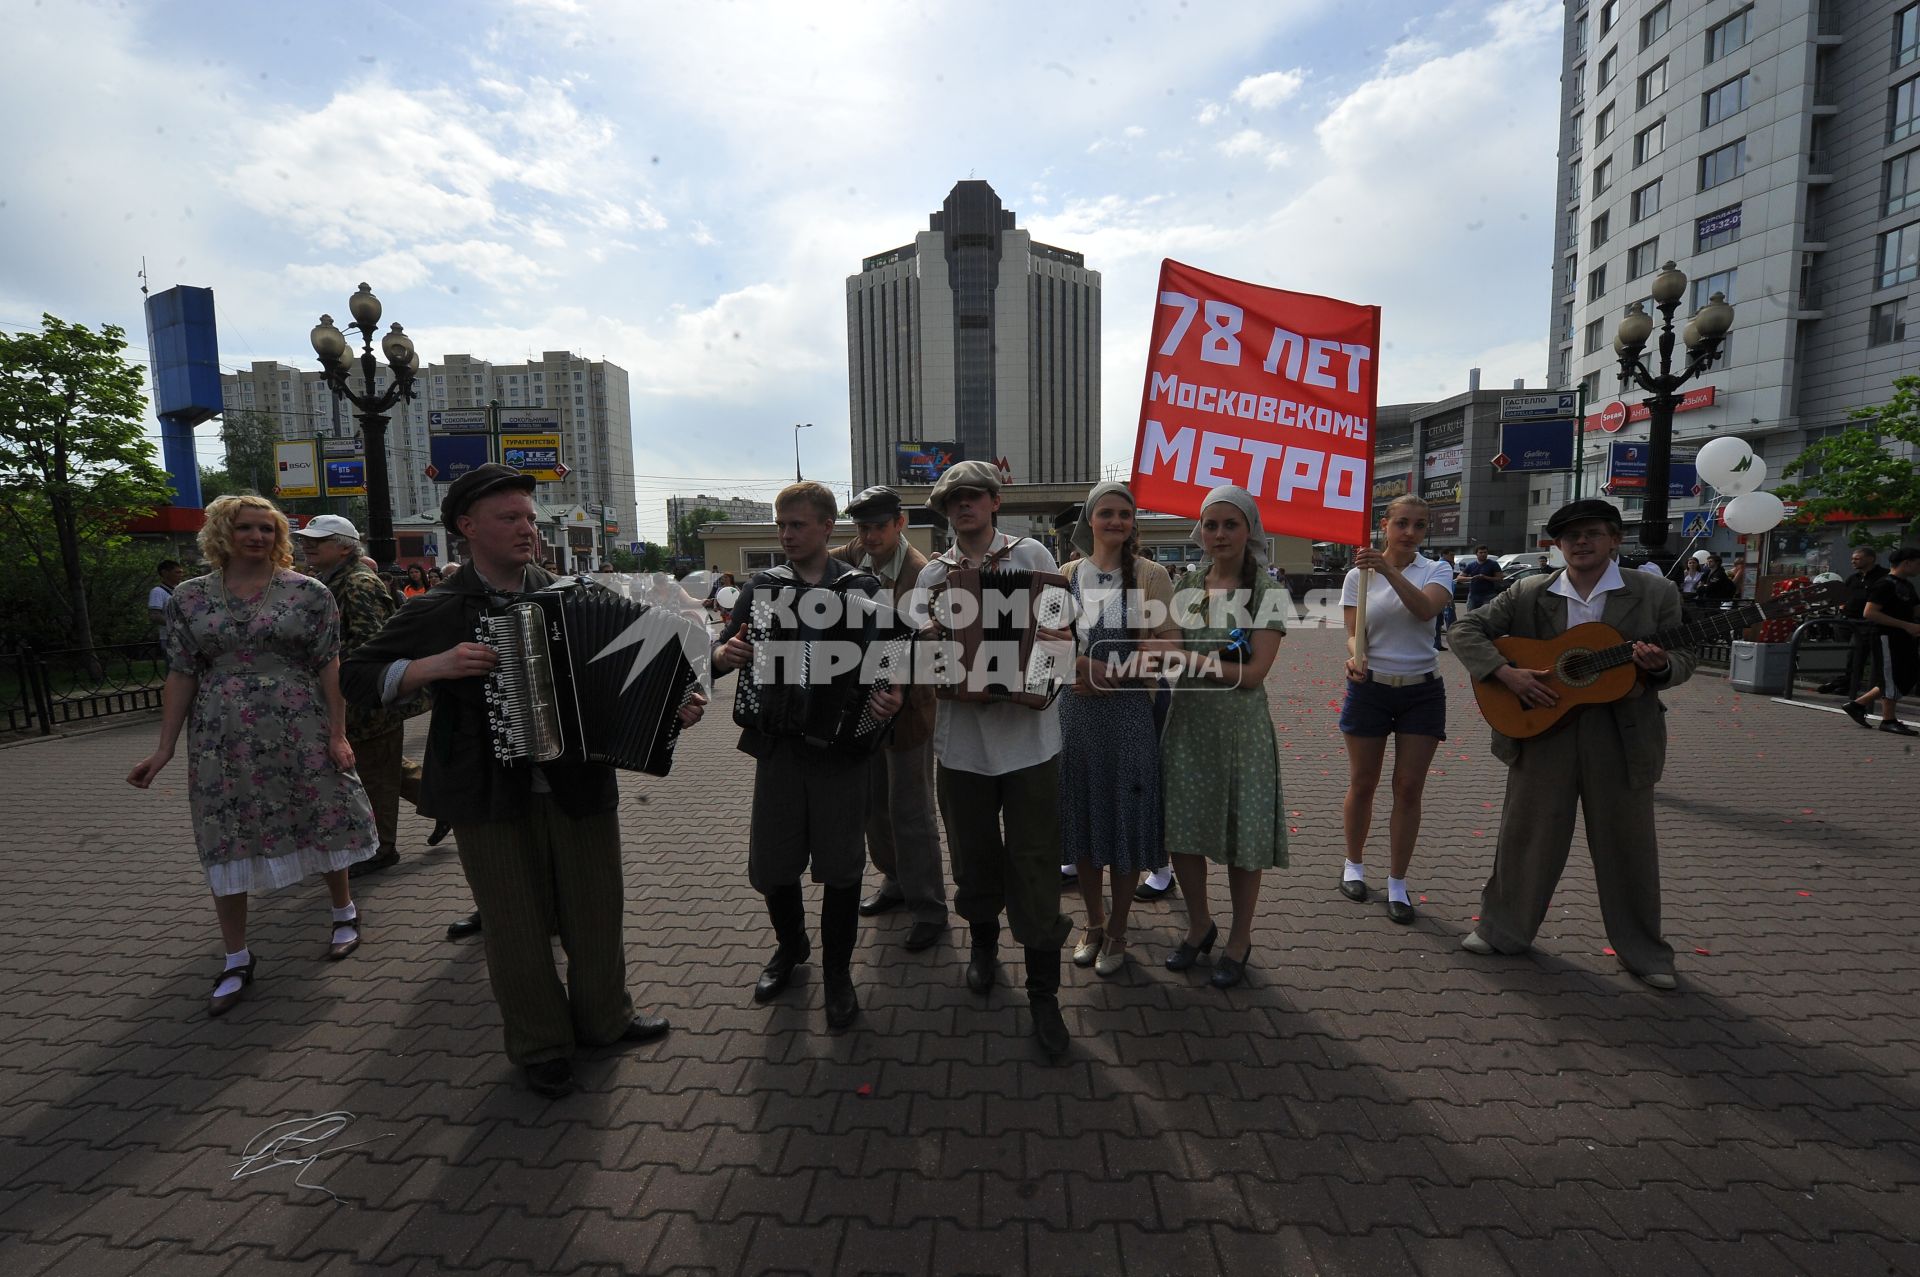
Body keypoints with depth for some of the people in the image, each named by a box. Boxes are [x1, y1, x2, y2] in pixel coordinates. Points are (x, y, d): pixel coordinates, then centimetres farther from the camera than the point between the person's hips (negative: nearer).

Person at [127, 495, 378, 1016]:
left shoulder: (309, 592, -2)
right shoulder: (188, 597, 5)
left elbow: (330, 667, -4)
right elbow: (181, 675, 6)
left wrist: (338, 735, -9)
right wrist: (165, 748, 1)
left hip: (300, 734, -2)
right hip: (222, 740, 3)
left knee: (323, 826, 7)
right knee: (226, 845, 7)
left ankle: (344, 913, 31)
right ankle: (237, 960, 21)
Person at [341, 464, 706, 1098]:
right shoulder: (434, 612, -2)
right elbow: (356, 675, -3)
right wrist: (436, 666, -20)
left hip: (580, 784, 2)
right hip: (489, 796, -2)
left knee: (596, 912, 14)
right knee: (517, 927, 11)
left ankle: (605, 1019, 38)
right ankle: (541, 1047, 33)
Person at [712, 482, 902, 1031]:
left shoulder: (862, 589, 0)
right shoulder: (761, 586, 7)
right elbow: (723, 646, 6)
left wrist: (890, 694, -24)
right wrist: (724, 653, -17)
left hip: (843, 741, -2)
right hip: (778, 743, 3)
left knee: (839, 863, 5)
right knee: (769, 863, 10)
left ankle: (837, 970, 28)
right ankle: (790, 946, 39)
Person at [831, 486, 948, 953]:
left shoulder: (919, 574, -18)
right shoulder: (854, 556, 1)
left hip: (906, 705, -7)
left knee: (911, 812, 2)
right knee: (874, 805, 19)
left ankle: (928, 909, 18)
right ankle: (896, 881, 40)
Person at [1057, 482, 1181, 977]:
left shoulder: (1152, 575, -3)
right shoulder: (1068, 575, 7)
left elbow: (1168, 646, -9)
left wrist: (1111, 674, -19)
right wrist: (1077, 663, -12)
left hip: (1129, 710, -3)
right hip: (1076, 708, 3)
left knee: (1125, 820, 7)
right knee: (1081, 819, 12)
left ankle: (1117, 931, 27)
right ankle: (1094, 922, 33)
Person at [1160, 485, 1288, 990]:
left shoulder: (1267, 594, -6)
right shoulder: (1184, 586, 5)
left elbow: (1254, 673, -14)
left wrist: (1192, 661, -19)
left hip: (1241, 726, -3)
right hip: (1186, 723, 4)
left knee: (1243, 838, 8)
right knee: (1182, 832, 10)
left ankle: (1240, 940, 30)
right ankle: (1199, 926, 35)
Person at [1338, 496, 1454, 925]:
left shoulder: (1436, 571, -1)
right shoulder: (1358, 576, 0)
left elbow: (1426, 609, -23)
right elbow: (1354, 633, -6)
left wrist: (1389, 571, -35)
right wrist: (1354, 658, -28)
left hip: (1421, 691, 1)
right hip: (1370, 688, 0)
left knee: (1409, 789, 3)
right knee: (1362, 784, 8)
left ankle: (1397, 884, 15)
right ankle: (1354, 865, 28)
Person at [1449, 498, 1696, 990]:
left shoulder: (1656, 594, 1)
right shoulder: (1528, 594, 1)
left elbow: (1683, 661, 3)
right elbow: (1466, 629, -2)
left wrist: (1660, 666, -21)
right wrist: (1504, 673, -16)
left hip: (1623, 737, 0)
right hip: (1541, 728, 0)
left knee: (1628, 846, 12)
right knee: (1526, 835, 10)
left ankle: (1644, 952, 32)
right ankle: (1504, 931, 27)